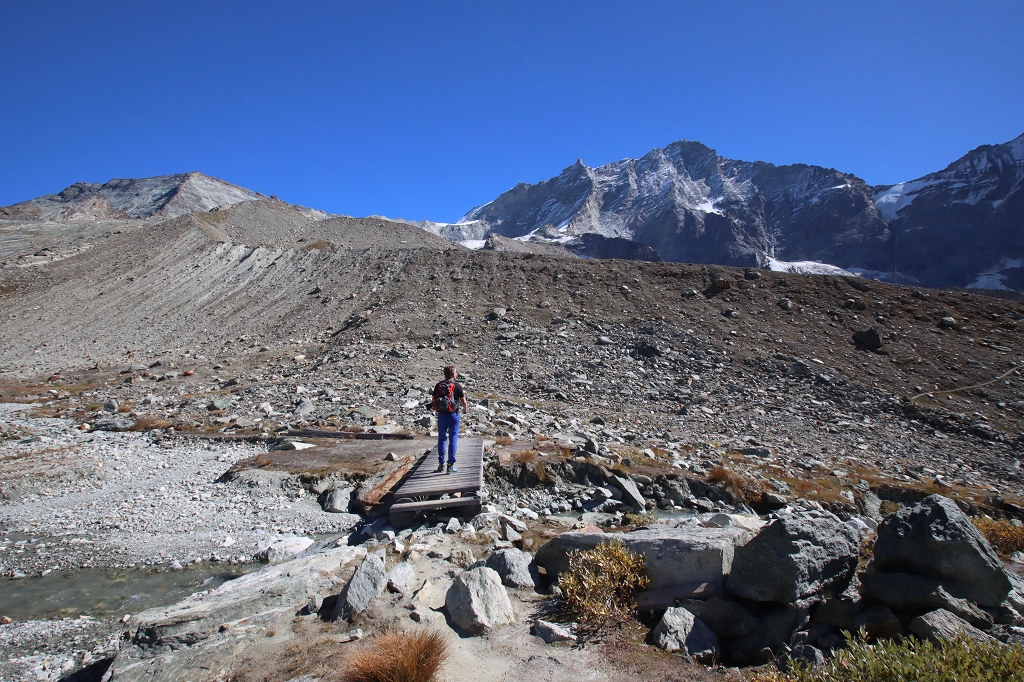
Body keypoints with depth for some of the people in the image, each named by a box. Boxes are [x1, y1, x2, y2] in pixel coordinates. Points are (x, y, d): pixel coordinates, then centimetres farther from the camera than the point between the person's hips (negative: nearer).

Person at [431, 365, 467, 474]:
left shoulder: (438, 386, 2)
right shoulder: (457, 386, -8)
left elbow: (434, 401, 6)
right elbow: (463, 402, -6)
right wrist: (465, 409, 14)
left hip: (441, 415, 3)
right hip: (453, 415, -3)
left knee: (442, 438, 15)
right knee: (453, 439, 5)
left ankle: (441, 464, 16)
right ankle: (450, 465, 5)